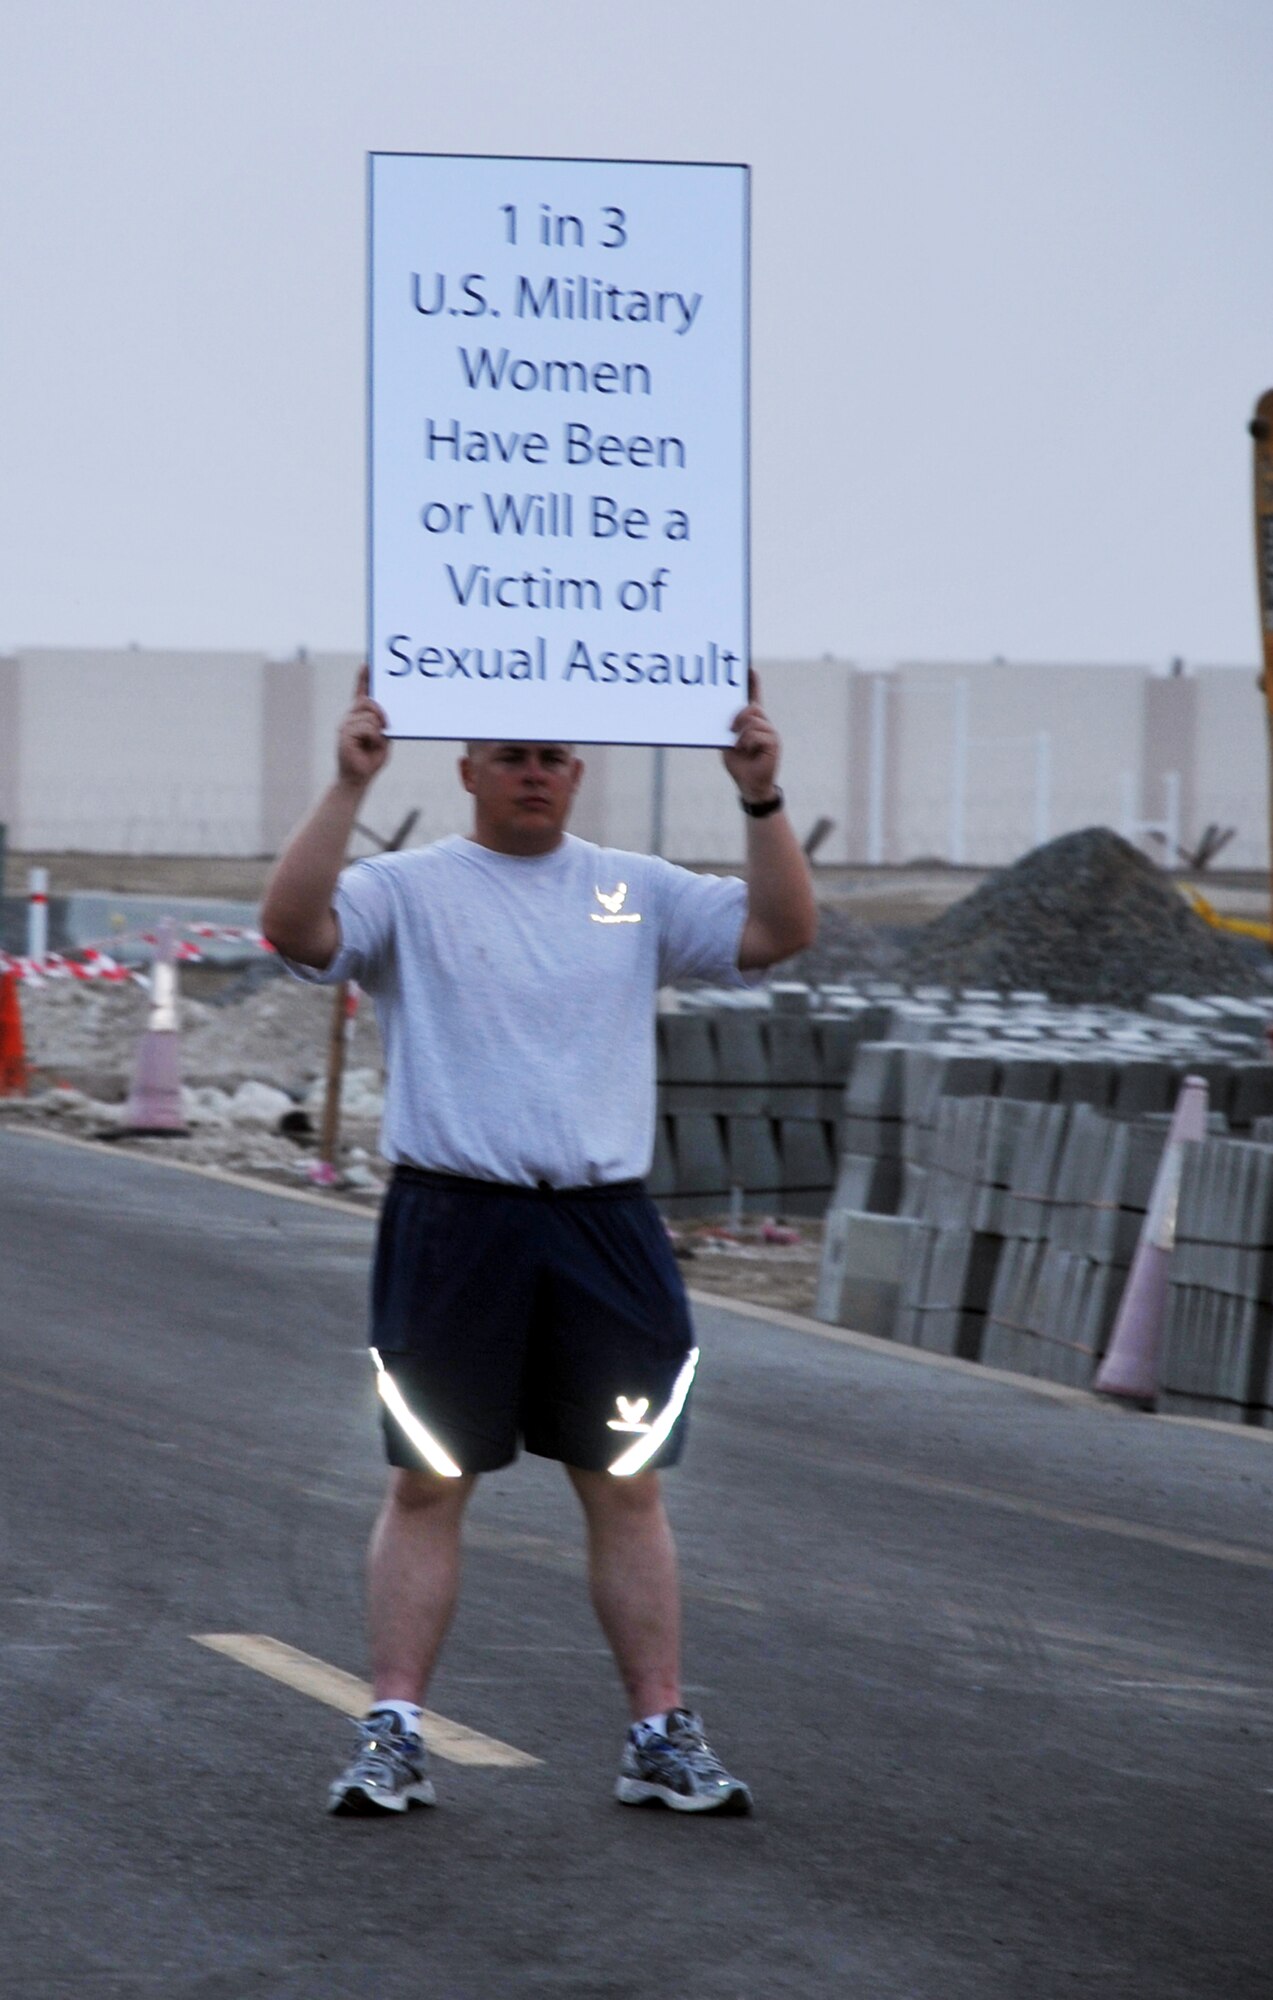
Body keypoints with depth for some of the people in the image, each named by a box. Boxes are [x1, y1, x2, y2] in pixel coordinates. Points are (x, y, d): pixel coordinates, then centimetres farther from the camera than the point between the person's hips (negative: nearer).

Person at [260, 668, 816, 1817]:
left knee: (628, 1485, 6)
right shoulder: (410, 890, 1)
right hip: (453, 1221, -3)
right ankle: (393, 1736, 4)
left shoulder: (638, 893, 11)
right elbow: (294, 927, -17)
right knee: (427, 1483, 0)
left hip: (607, 1226, 3)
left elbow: (782, 932, 4)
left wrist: (761, 798, -8)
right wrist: (350, 787, -23)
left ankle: (662, 1735, 12)